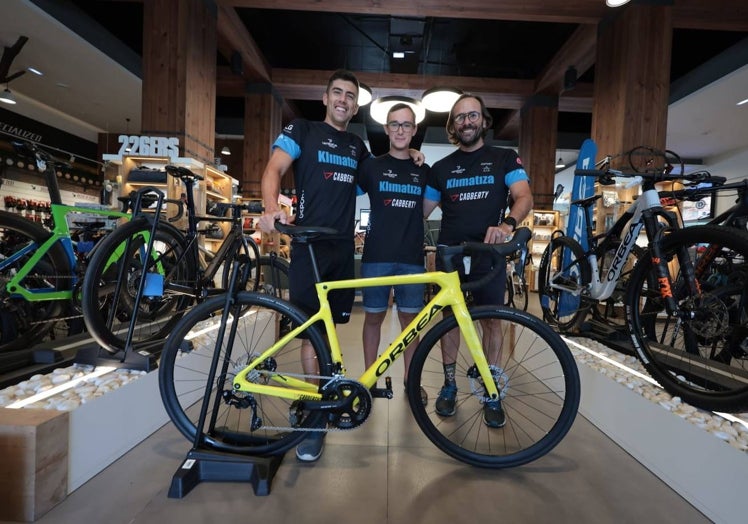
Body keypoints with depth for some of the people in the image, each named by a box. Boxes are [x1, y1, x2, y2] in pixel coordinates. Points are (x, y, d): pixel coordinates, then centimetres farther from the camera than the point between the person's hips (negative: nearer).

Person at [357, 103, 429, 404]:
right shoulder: (372, 166, 5)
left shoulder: (423, 171, 12)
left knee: (409, 318, 6)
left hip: (411, 257, 2)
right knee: (374, 316, 4)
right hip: (376, 255, -1)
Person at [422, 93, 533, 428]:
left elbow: (524, 196, -11)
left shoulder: (505, 159, 5)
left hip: (489, 253, -1)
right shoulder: (441, 168, 11)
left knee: (491, 322, 3)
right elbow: (423, 210, 13)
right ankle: (449, 384, 23)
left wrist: (507, 224, -29)